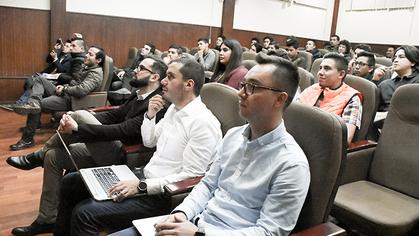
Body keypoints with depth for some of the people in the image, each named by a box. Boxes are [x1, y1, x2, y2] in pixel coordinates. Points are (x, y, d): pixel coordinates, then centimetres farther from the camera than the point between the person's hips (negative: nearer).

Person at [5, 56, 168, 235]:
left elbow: (123, 130, -28)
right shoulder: (139, 96, 11)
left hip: (124, 155, -10)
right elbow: (113, 115, 12)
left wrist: (78, 128, -25)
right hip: (104, 150, 10)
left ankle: (39, 156, 2)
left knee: (80, 115, -22)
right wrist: (76, 121, -4)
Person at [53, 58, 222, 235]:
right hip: (144, 176, 9)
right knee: (70, 182, 12)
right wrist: (150, 115, -1)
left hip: (163, 196, -9)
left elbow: (191, 176, -22)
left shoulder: (203, 122, -20)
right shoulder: (174, 108, 8)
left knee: (84, 213, -22)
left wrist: (141, 186, -23)